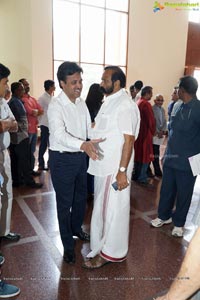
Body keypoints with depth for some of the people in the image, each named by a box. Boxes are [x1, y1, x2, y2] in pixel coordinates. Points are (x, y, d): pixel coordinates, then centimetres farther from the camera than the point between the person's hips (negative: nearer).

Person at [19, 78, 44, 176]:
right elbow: (33, 113, -18)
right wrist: (35, 111, 2)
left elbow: (41, 111, 8)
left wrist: (34, 112, -9)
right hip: (27, 129, -8)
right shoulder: (22, 99, -12)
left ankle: (31, 169, 27)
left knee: (32, 151, 16)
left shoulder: (33, 99, 16)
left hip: (34, 128, 8)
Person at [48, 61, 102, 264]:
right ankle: (68, 245, 26)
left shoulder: (81, 103, 4)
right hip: (62, 159, -7)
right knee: (65, 202, 7)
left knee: (81, 197, 21)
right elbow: (59, 135, -32)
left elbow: (90, 127, 10)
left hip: (80, 156, 7)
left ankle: (76, 228, 47)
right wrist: (83, 145, -48)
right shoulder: (55, 105, -18)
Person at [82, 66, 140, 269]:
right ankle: (103, 244, 39)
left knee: (112, 209, 5)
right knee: (102, 207, 20)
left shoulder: (125, 106, -17)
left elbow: (128, 140, -20)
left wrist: (122, 171, -22)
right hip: (103, 166, 9)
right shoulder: (109, 102, 12)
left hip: (115, 169, -9)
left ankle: (110, 252, 23)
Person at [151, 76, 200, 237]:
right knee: (166, 190, 16)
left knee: (183, 194, 11)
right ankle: (164, 216, 37)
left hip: (187, 162, -6)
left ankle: (178, 223, 30)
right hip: (171, 158, 6)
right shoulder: (178, 107, 8)